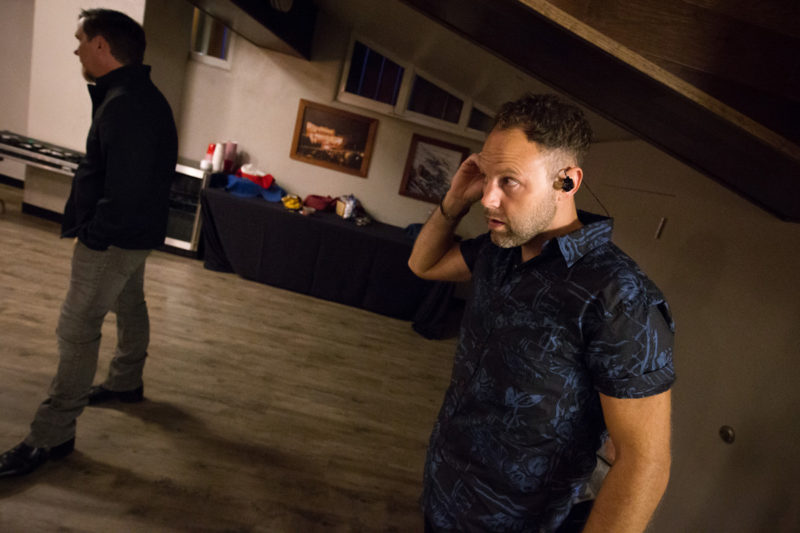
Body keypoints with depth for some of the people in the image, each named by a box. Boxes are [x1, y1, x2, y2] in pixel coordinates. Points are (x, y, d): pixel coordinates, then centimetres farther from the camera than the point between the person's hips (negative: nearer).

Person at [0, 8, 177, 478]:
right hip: (135, 232, 11)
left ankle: (52, 436, 8)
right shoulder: (140, 95, 10)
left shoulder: (124, 105, -23)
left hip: (114, 238, -11)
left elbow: (125, 188, -28)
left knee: (77, 330, -4)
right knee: (130, 307, 22)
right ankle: (126, 383, 42)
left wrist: (93, 235, -16)